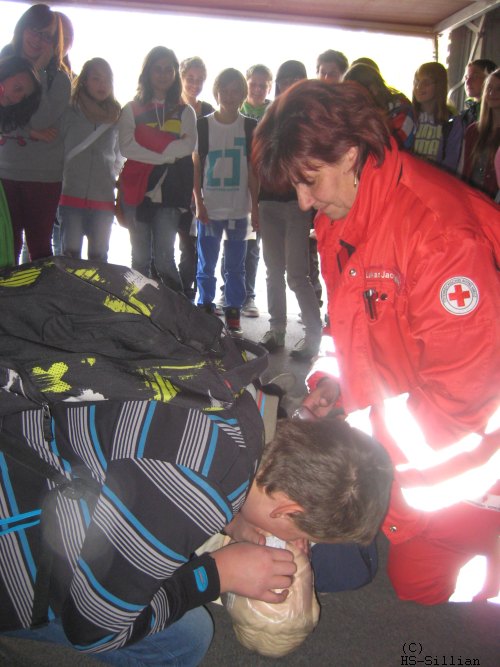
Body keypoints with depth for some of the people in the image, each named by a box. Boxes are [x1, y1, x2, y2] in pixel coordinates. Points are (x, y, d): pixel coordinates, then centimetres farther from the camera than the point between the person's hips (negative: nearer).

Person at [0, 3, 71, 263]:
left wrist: (38, 71, -13)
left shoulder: (58, 78, 0)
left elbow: (41, 121, -13)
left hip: (44, 176, -1)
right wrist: (30, 132, -14)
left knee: (40, 245, 7)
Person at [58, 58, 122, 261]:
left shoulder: (117, 117, 8)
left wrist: (114, 176, 3)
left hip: (104, 198, 1)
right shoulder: (70, 112, 3)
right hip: (72, 194, -1)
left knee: (98, 257, 6)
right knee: (71, 254, -1)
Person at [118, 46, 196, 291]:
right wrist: (169, 152, -12)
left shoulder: (185, 112, 13)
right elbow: (126, 147, -5)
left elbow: (189, 146, -4)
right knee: (141, 257, 3)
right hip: (137, 189, 1)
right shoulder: (131, 110, 10)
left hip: (169, 191, 0)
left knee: (164, 256, -7)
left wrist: (150, 144, -12)